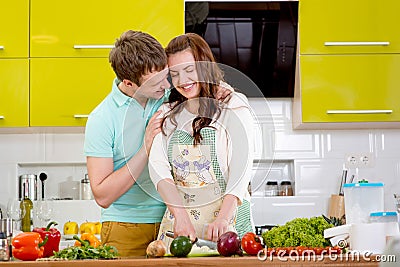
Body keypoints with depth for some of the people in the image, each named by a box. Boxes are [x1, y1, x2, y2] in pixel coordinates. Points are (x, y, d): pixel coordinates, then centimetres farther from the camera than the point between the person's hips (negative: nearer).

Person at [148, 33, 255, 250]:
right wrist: (181, 215, -17)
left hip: (226, 216, -3)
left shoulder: (233, 108, 1)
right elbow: (158, 166, -2)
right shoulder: (167, 114, 12)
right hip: (178, 212, 3)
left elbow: (241, 169, -9)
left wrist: (223, 218, -23)